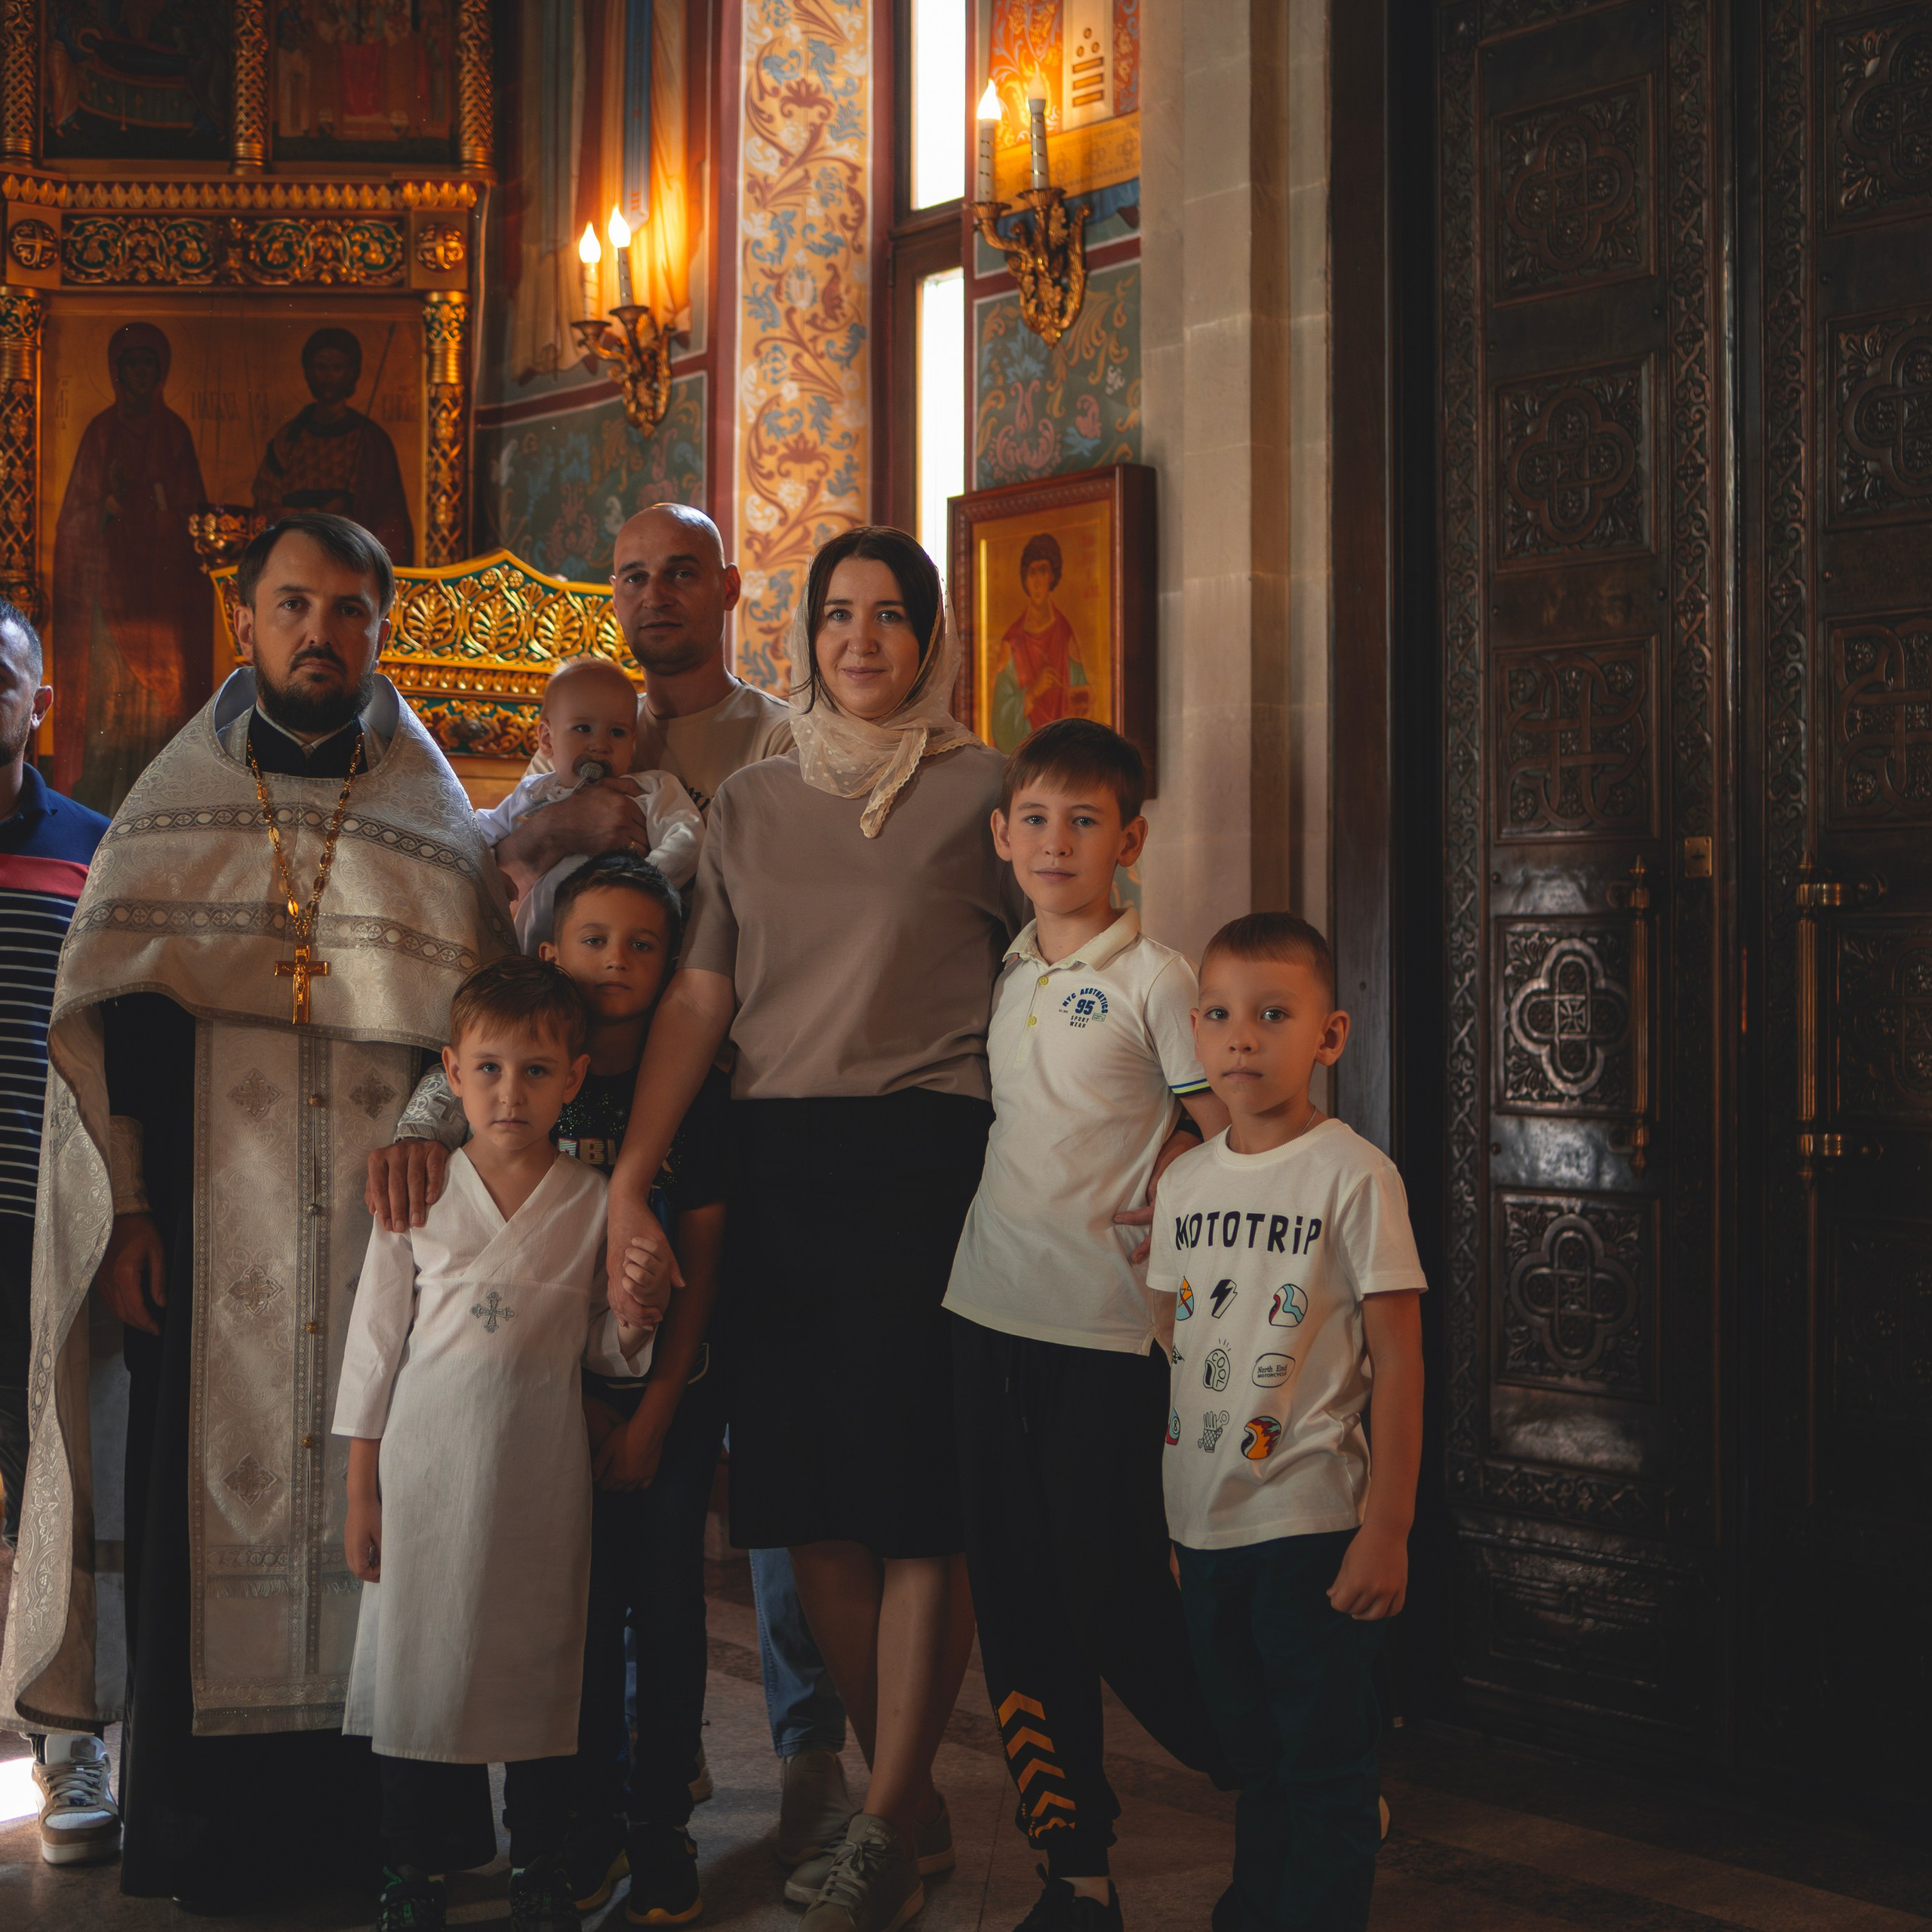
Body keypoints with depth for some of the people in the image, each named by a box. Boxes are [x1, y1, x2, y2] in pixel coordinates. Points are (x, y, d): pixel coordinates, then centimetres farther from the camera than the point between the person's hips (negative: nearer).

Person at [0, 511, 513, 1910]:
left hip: (380, 1226, 0)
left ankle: (357, 1819, 9)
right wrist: (121, 1205, -5)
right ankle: (203, 1820, 9)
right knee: (207, 1486, -1)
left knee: (368, 1503, -1)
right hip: (204, 1224, 0)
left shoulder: (440, 827, 8)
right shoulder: (170, 811, 8)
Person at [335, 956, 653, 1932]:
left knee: (540, 1663, 5)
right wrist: (360, 1491, 3)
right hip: (426, 1470, 0)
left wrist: (637, 1321, -13)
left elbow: (600, 1350, 10)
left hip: (539, 1475, 0)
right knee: (418, 1658, 4)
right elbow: (374, 1343, 5)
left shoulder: (594, 1203, 2)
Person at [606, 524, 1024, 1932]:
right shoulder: (750, 804, 13)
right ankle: (915, 1807, 20)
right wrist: (628, 1182, -2)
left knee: (919, 1496, -4)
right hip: (780, 1163, 4)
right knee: (808, 1498, 6)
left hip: (931, 1150, -4)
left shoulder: (981, 787, 3)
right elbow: (699, 997, 7)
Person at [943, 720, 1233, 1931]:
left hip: (1108, 1329, -6)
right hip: (991, 1315, 6)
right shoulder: (1003, 976, 11)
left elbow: (1234, 1138, -4)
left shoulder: (1154, 978, -5)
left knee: (1121, 1604, -4)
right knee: (1020, 1607, 8)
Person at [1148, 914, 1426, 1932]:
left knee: (1324, 1760, 2)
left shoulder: (1354, 1176, -10)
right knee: (1251, 1758, 18)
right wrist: (1153, 1514, 14)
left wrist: (1387, 1528, -15)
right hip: (1202, 1523, 6)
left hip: (1312, 1523, -6)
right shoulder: (1182, 1182, 7)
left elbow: (1397, 1362, -11)